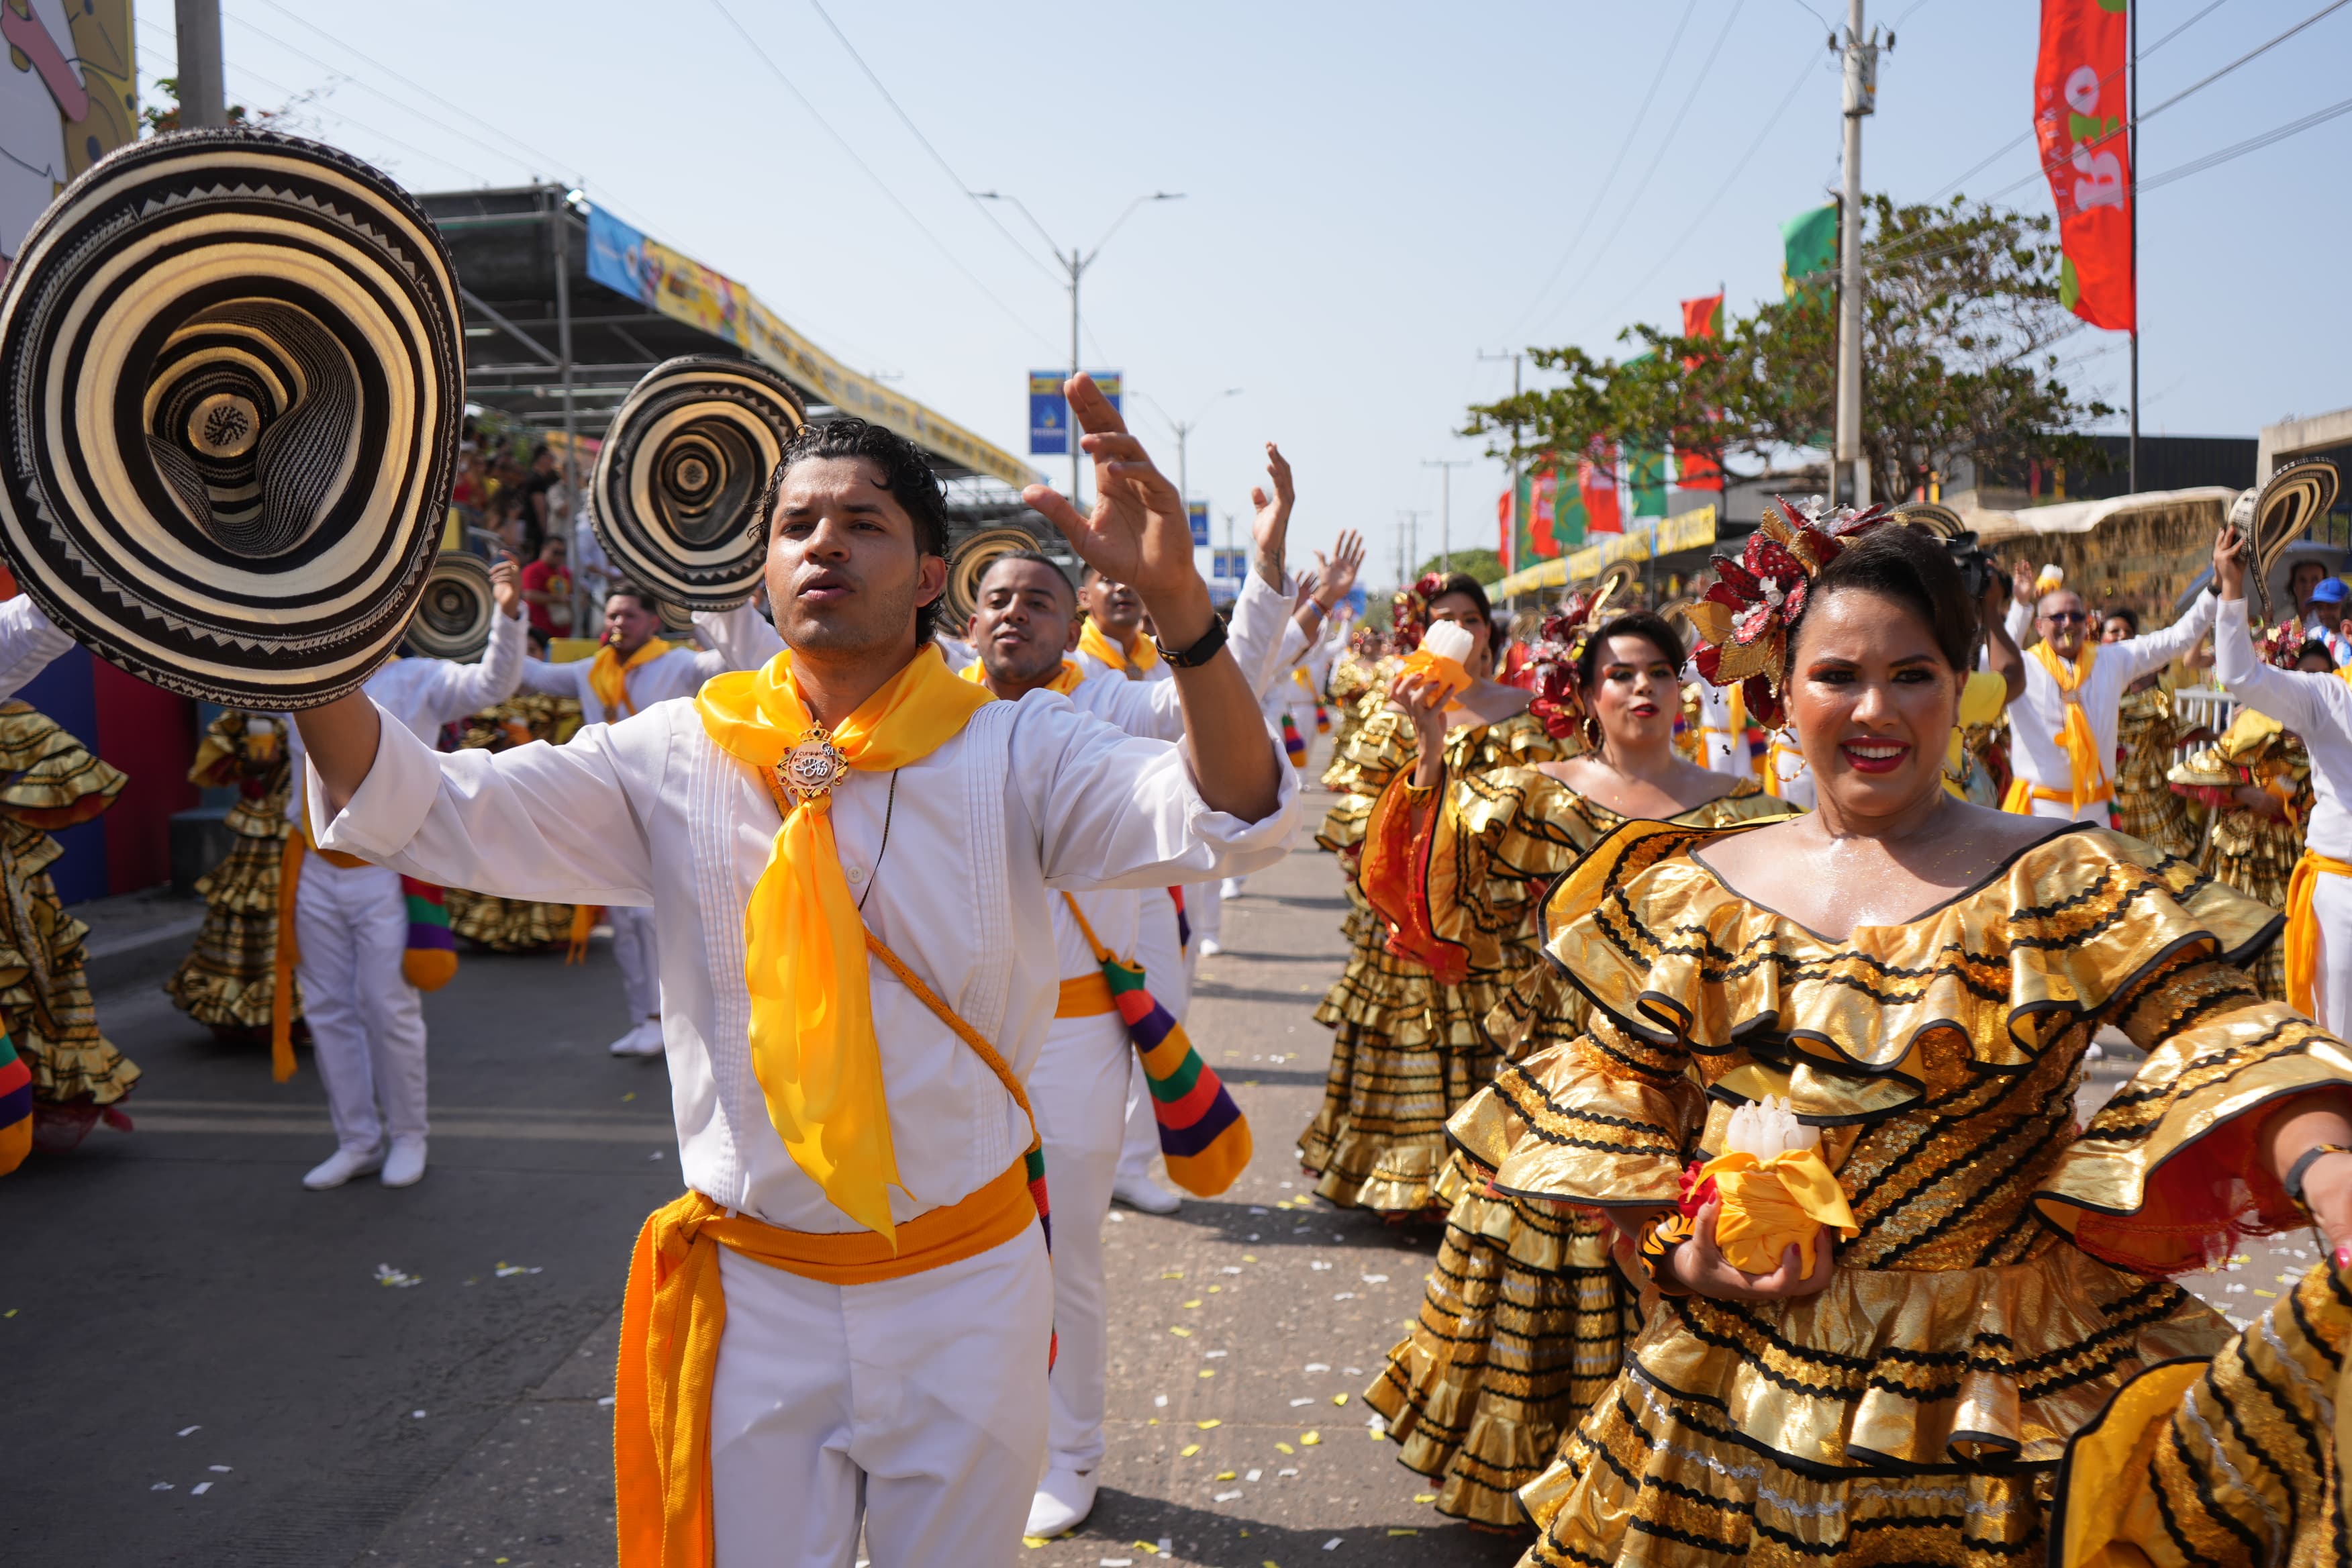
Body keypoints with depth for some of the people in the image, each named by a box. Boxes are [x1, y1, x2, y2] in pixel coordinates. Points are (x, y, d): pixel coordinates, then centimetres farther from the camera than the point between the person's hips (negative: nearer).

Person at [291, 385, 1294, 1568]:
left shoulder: (1012, 751, -9)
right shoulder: (678, 758, -4)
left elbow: (1231, 818, -23)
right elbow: (425, 812, -8)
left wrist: (1176, 601, -40)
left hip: (966, 1291, 0)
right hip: (753, 1297, 1)